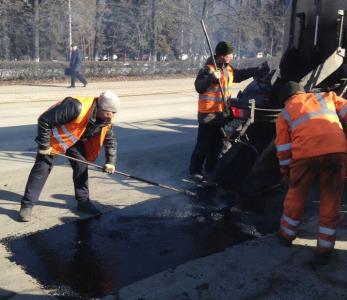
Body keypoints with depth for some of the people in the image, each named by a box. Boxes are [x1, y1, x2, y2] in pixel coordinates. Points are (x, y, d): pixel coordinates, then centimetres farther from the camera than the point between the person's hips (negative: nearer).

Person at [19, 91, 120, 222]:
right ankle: (27, 205, 2)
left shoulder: (106, 120, -17)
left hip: (76, 139, 6)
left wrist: (110, 162, -9)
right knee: (42, 169, -6)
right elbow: (44, 120, -36)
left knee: (81, 166, 1)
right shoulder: (77, 107, -41)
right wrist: (44, 146, -27)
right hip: (53, 137, -6)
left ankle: (83, 201, 15)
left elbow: (110, 140, 1)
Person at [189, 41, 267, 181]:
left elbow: (239, 75, 29)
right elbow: (198, 86, -20)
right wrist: (211, 78, -34)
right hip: (208, 113, -8)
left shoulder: (228, 69, 11)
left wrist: (258, 70, 29)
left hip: (221, 113, 8)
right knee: (203, 144, -3)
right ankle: (195, 170, 7)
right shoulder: (208, 69, -14)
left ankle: (210, 169, 26)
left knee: (217, 144, 14)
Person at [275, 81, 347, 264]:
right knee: (330, 199, 13)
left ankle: (287, 234, 37)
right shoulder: (326, 96, 29)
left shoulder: (285, 113, 24)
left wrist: (285, 170, 30)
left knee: (296, 194, 20)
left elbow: (283, 147, 19)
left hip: (306, 153, -1)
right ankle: (324, 249, 18)